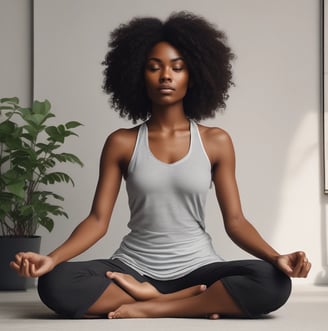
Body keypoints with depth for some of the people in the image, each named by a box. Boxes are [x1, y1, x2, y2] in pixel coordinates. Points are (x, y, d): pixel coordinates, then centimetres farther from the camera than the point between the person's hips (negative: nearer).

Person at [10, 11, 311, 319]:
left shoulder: (216, 141, 3)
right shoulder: (121, 143, 3)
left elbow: (235, 221, 1)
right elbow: (98, 220, -1)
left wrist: (276, 257, -19)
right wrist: (51, 258, -19)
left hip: (197, 267, 0)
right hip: (133, 268, 1)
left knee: (273, 283, -30)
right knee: (55, 284, -29)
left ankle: (149, 308, -20)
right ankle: (199, 301, -20)